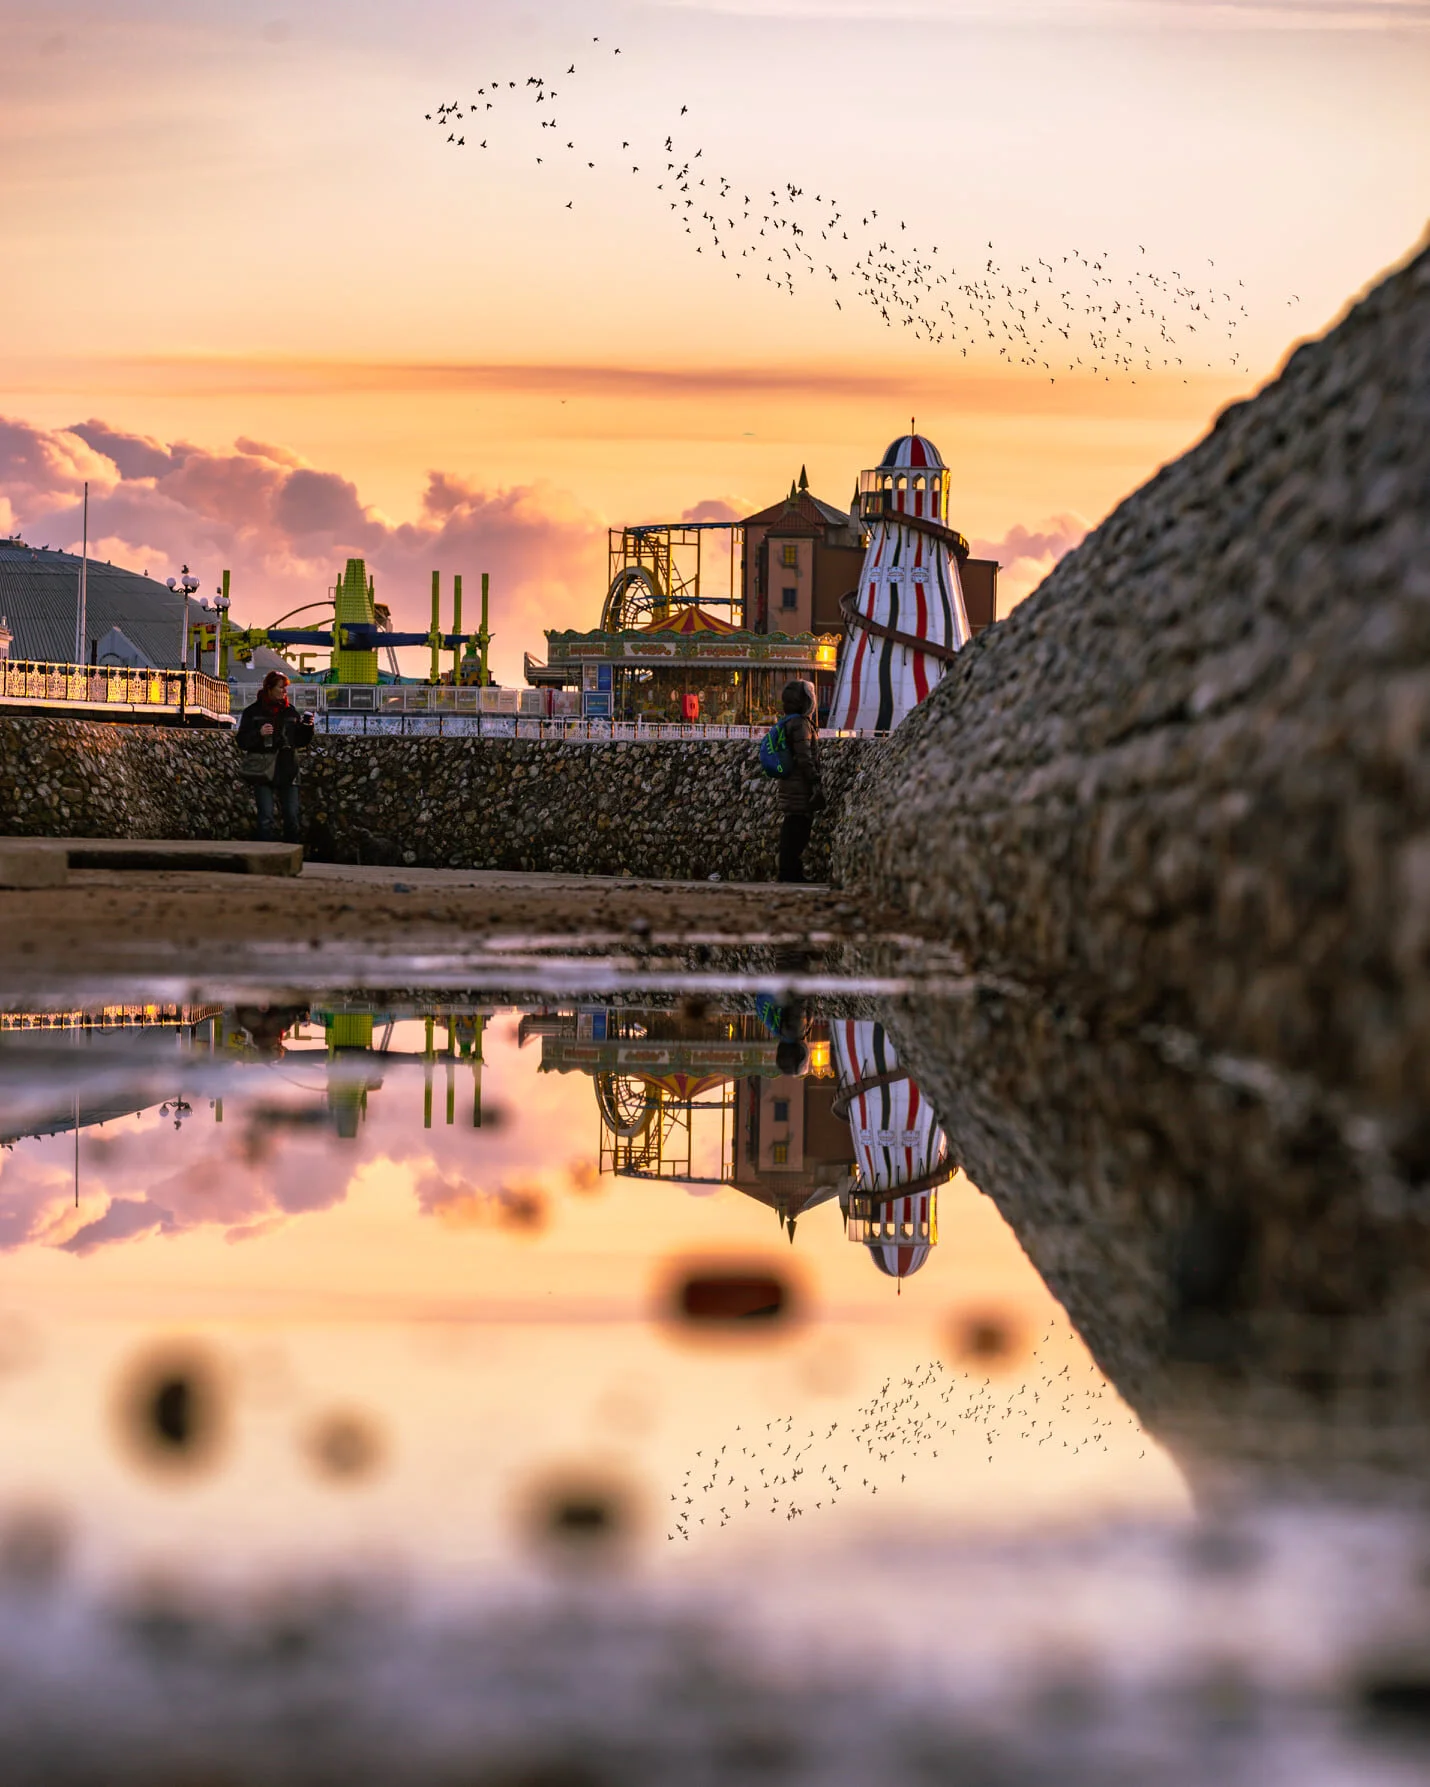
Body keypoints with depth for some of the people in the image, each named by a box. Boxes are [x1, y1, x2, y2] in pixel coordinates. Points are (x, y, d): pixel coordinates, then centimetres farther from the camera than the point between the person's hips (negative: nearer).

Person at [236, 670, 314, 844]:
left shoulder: (290, 711, 11)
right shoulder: (253, 712, 1)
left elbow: (301, 742, 15)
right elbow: (242, 742, -2)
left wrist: (307, 728, -3)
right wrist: (259, 733, -18)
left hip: (287, 772, 3)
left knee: (292, 819, 2)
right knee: (265, 820, -4)